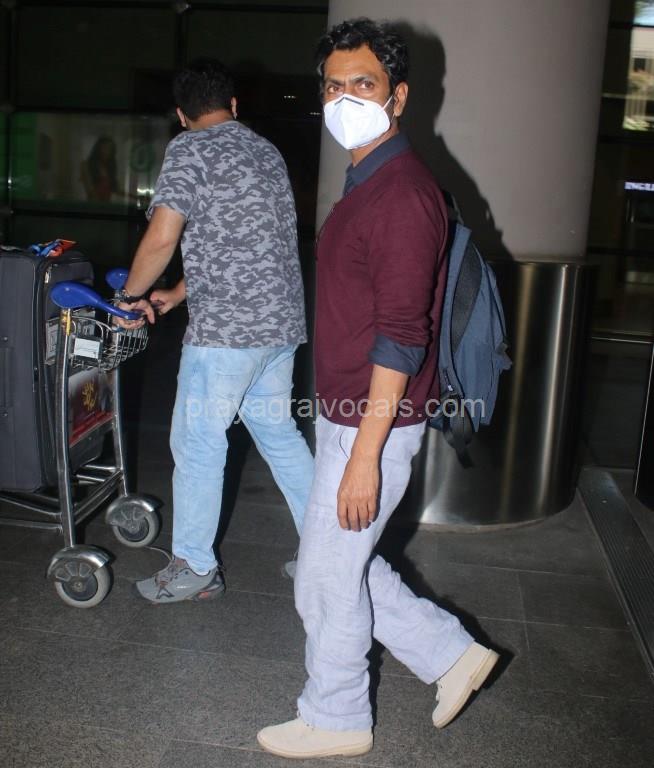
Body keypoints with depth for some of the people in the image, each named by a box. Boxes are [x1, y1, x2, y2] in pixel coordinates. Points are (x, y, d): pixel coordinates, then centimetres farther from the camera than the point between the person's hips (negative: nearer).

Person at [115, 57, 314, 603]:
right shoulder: (267, 151, 18)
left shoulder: (190, 149, -6)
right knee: (278, 431, 18)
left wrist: (133, 295, 0)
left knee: (198, 442, 5)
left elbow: (163, 237, -17)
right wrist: (179, 294, 26)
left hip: (227, 328, -8)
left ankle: (195, 569, 17)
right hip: (283, 319, 8)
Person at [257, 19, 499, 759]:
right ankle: (451, 654, 33)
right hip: (343, 413, 10)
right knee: (345, 564, 20)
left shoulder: (402, 194, -19)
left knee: (327, 577, 6)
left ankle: (334, 720, 30)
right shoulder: (367, 184, 13)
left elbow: (401, 336, -24)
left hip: (373, 422, -10)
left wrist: (365, 453, -24)